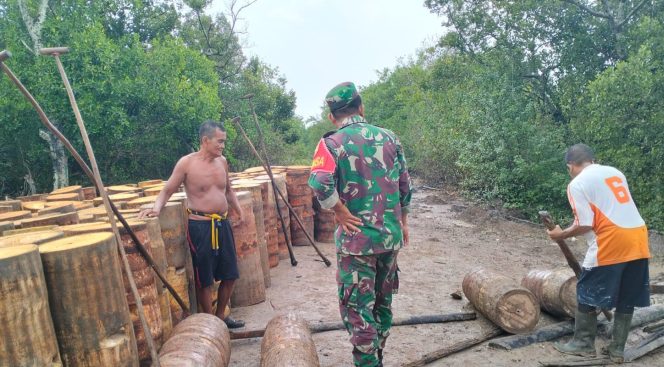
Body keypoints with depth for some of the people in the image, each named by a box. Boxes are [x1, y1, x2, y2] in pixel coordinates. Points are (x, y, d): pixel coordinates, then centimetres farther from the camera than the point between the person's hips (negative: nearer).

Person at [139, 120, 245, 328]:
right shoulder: (187, 163, -9)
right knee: (205, 279, 4)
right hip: (200, 225, -6)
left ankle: (221, 316, 30)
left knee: (229, 275, 12)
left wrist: (238, 209, 13)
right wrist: (157, 208, -21)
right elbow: (168, 190, -4)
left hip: (223, 223, 6)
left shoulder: (222, 162, 8)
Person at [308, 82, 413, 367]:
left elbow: (319, 183, -29)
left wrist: (341, 212, -15)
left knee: (357, 308, 7)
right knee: (383, 300, 21)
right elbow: (405, 186, 8)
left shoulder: (331, 144, -10)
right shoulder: (389, 138, 3)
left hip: (357, 239, -5)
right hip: (391, 235, 5)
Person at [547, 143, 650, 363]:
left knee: (587, 294, 9)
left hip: (611, 242, -7)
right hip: (638, 238, 7)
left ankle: (583, 344, 19)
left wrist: (561, 235, 6)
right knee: (627, 300, 15)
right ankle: (617, 350, 23)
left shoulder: (577, 184, -3)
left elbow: (585, 225, -9)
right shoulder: (615, 172, 19)